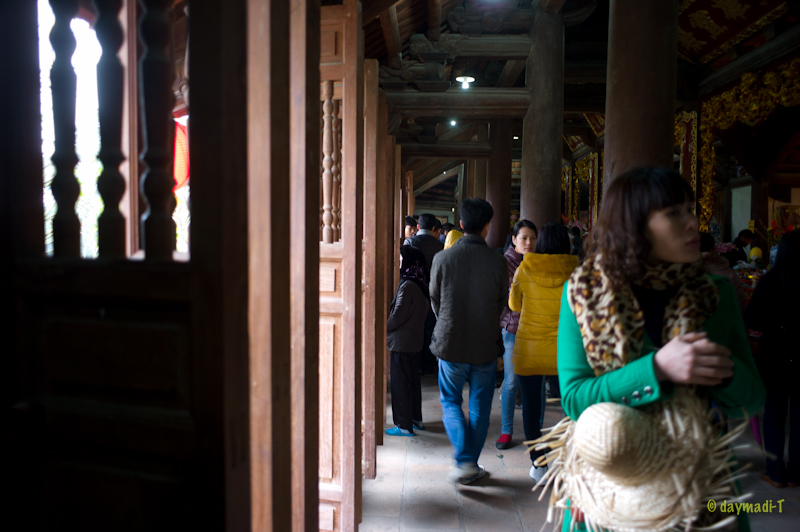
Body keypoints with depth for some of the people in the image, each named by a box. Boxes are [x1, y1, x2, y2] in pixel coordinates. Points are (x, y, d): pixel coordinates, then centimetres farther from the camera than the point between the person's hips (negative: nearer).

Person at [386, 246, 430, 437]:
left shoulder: (407, 286, -21)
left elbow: (398, 316, -20)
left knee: (400, 383, 1)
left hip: (402, 343, -9)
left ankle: (404, 426, 8)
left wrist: (383, 328, -4)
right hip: (416, 341, 9)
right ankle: (416, 419, 29)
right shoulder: (422, 285, 5)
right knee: (413, 381, 18)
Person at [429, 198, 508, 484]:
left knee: (450, 401, 15)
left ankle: (464, 461, 1)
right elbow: (502, 303, 3)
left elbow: (435, 300, 3)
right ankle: (472, 463, 24)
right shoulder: (497, 262, -9)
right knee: (480, 407, 15)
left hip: (450, 343, 0)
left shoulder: (442, 258, -9)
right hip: (486, 345, 1)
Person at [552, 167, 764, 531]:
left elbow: (752, 401, -1)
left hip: (697, 485, 2)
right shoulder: (584, 292, -9)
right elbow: (573, 397, -15)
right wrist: (656, 369, -27)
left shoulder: (716, 293, -3)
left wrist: (727, 371, -24)